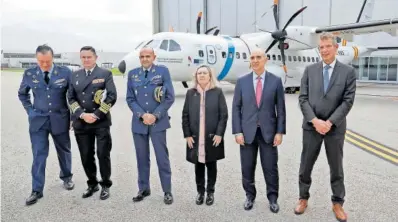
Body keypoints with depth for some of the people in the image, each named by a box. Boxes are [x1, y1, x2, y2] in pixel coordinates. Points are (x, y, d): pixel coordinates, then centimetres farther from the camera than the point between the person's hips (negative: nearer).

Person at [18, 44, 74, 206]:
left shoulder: (65, 72, -8)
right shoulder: (29, 74, -3)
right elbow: (22, 94, 14)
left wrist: (74, 114, -1)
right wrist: (30, 110, 5)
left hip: (60, 119, 0)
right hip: (38, 119, 0)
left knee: (64, 150, 15)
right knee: (39, 155, 0)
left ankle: (66, 177, 38)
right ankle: (37, 190, 9)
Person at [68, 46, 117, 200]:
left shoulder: (105, 74, 2)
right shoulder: (75, 75, 12)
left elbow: (112, 97, -7)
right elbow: (71, 98, 8)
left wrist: (96, 115, -13)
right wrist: (82, 114, -8)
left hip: (101, 122, -3)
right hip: (81, 123, 3)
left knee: (103, 154, 1)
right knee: (86, 156, 9)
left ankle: (105, 185, 19)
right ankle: (92, 184, 27)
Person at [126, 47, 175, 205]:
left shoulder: (163, 71, 0)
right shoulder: (132, 74, 8)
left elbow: (170, 97, -4)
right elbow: (130, 99, 5)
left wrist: (155, 116, -11)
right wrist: (142, 115, -10)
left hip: (158, 122, -3)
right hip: (139, 122, 3)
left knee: (162, 157, 2)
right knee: (142, 158, 11)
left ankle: (167, 191, 14)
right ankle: (144, 189, 26)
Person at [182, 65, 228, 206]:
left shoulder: (217, 92, -1)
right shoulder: (190, 93, 5)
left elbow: (224, 114, -4)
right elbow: (185, 115, 4)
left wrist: (219, 134, -10)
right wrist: (187, 135, -2)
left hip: (212, 137, -1)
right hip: (195, 138, 2)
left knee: (211, 165, 9)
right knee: (198, 165, 9)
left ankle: (210, 192, 24)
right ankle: (200, 192, 24)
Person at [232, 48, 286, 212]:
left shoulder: (276, 81, 1)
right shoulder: (242, 81, 3)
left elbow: (280, 108, 1)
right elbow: (236, 108, 1)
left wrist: (280, 132, -4)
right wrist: (237, 132, -5)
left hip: (268, 131, -1)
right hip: (247, 131, 1)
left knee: (271, 168, 7)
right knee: (247, 168, 9)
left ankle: (273, 198, 25)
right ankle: (250, 196, 29)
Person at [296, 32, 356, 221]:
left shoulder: (348, 72, 0)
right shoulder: (310, 70, 3)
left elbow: (348, 101, -7)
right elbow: (303, 98, -2)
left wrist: (329, 122, -15)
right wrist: (315, 120, -13)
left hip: (335, 127, -1)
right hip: (311, 126, 1)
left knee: (336, 167, 11)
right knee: (305, 165, 9)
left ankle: (337, 203, 28)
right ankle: (303, 198, 27)